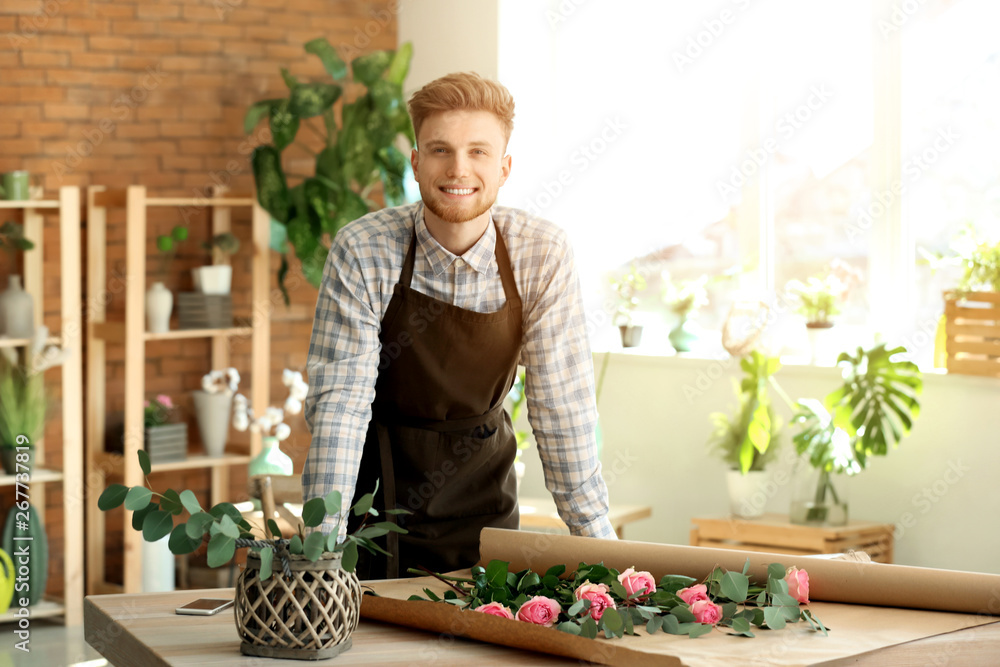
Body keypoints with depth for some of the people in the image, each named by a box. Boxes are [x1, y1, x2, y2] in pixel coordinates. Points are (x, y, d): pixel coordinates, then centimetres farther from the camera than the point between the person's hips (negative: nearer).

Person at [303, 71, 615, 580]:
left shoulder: (543, 256, -14)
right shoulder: (361, 251, -18)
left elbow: (561, 406, -10)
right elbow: (339, 402, -20)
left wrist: (595, 538, -12)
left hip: (480, 480, 1)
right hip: (377, 479, -1)